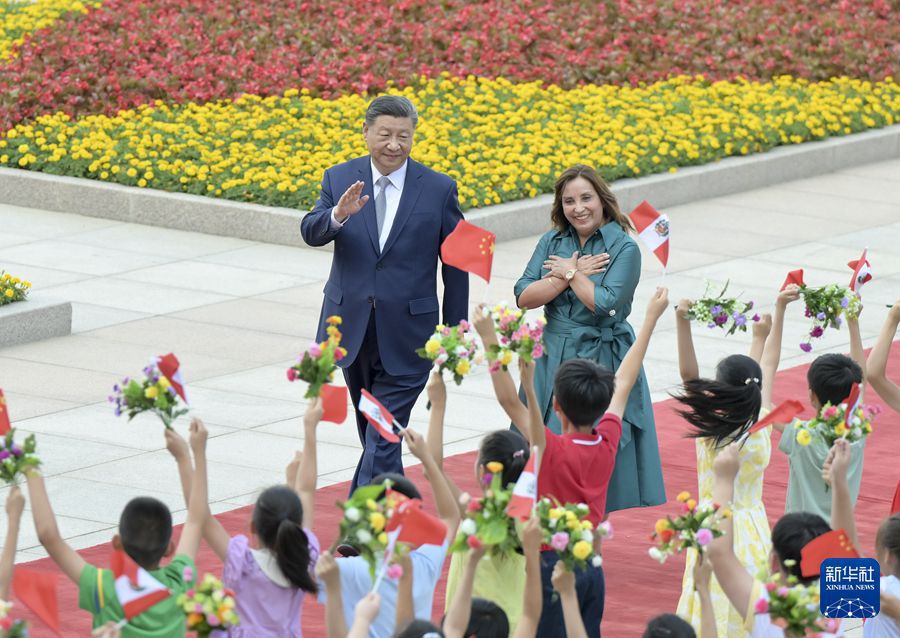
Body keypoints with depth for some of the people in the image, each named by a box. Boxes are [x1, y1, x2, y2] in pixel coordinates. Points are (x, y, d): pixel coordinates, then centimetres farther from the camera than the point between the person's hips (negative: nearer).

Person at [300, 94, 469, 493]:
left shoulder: (439, 189, -5)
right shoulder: (340, 179, 1)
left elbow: (455, 265, 0)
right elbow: (311, 232, -12)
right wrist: (337, 214, -35)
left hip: (405, 336, -4)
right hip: (353, 327, 4)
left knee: (384, 436, -9)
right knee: (370, 432, 18)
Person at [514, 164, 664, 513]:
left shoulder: (624, 249, -6)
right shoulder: (551, 243, 7)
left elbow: (604, 304, -18)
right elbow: (524, 297, -3)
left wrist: (568, 272, -8)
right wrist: (571, 273, -11)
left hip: (603, 360, -4)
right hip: (553, 359, 4)